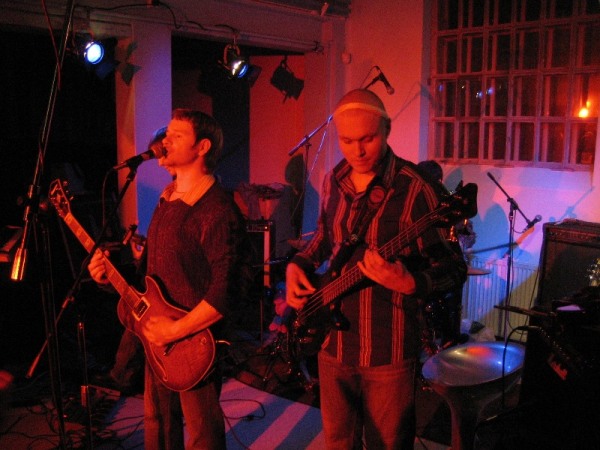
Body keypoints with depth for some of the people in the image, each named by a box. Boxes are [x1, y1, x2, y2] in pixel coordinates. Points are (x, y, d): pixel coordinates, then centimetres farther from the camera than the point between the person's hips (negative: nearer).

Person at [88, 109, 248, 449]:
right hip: (157, 335, 9)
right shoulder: (167, 198, 9)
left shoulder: (217, 210, -22)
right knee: (158, 421, 24)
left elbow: (223, 293, -27)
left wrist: (176, 330, -23)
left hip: (194, 342, -9)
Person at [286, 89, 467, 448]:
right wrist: (298, 265, 4)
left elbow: (455, 269, -15)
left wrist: (409, 283, -33)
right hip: (333, 342, 6)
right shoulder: (334, 181, 3)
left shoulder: (412, 187, -16)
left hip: (388, 350, -5)